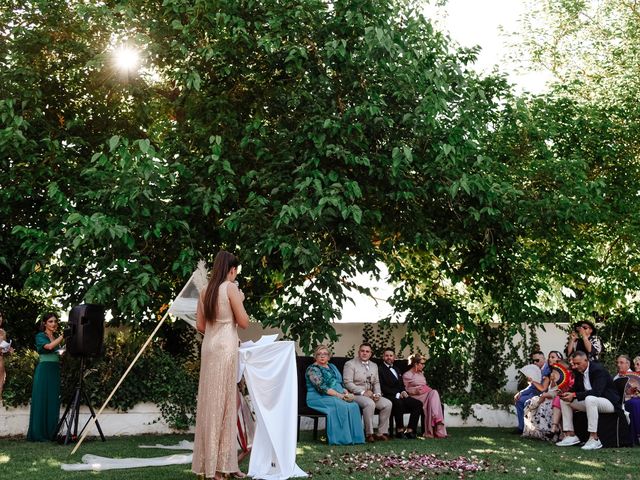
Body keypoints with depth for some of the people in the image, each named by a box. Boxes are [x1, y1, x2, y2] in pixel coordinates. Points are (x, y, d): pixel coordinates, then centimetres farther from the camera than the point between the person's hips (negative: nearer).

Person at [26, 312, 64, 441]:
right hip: (44, 371, -6)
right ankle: (38, 434, -2)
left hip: (55, 371, 6)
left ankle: (51, 433, 8)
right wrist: (63, 336, -22)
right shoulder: (40, 336, -1)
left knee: (54, 402, 4)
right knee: (41, 401, -5)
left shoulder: (56, 338, 18)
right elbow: (49, 346, -21)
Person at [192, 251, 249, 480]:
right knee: (222, 402, -2)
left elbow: (200, 325, 13)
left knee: (211, 401, 11)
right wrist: (240, 301, 7)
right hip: (225, 348, -7)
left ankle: (209, 461, 17)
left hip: (209, 347, 7)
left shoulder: (206, 290, 11)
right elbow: (244, 322, -7)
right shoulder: (231, 288, -8)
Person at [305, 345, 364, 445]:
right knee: (341, 406, -34)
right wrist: (339, 395, -20)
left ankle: (354, 437, -24)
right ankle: (342, 438, -31)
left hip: (339, 397, 7)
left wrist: (346, 392, -3)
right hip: (319, 398, -7)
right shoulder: (312, 369, -3)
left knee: (354, 405, -22)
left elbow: (340, 383, 20)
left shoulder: (332, 367, 22)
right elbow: (321, 387, -14)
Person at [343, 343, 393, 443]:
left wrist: (377, 394, -4)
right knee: (370, 404, -35)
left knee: (387, 404, -16)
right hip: (355, 394, -6)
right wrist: (363, 392, -19)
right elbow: (348, 383, -11)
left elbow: (376, 383, 18)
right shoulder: (350, 364, -2)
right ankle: (369, 434, -25)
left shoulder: (374, 366, 19)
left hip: (371, 394, 6)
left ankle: (382, 433, -10)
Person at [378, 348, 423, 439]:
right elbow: (382, 387, -9)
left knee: (418, 403, -17)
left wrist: (403, 392, 0)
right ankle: (400, 430, -24)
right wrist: (397, 394, -17)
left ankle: (410, 430, -17)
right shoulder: (380, 370, 2)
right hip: (389, 397, -7)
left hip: (400, 396, 7)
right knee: (399, 403, -39)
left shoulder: (396, 370, 27)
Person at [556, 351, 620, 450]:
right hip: (589, 401, 9)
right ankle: (570, 435, -4)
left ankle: (594, 439, -36)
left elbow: (596, 392, -32)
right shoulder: (579, 371, 4)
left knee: (590, 399, -39)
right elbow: (575, 389, 8)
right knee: (564, 401, -1)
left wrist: (574, 395, -36)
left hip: (609, 402, -9)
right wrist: (567, 394, -16)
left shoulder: (598, 369, -21)